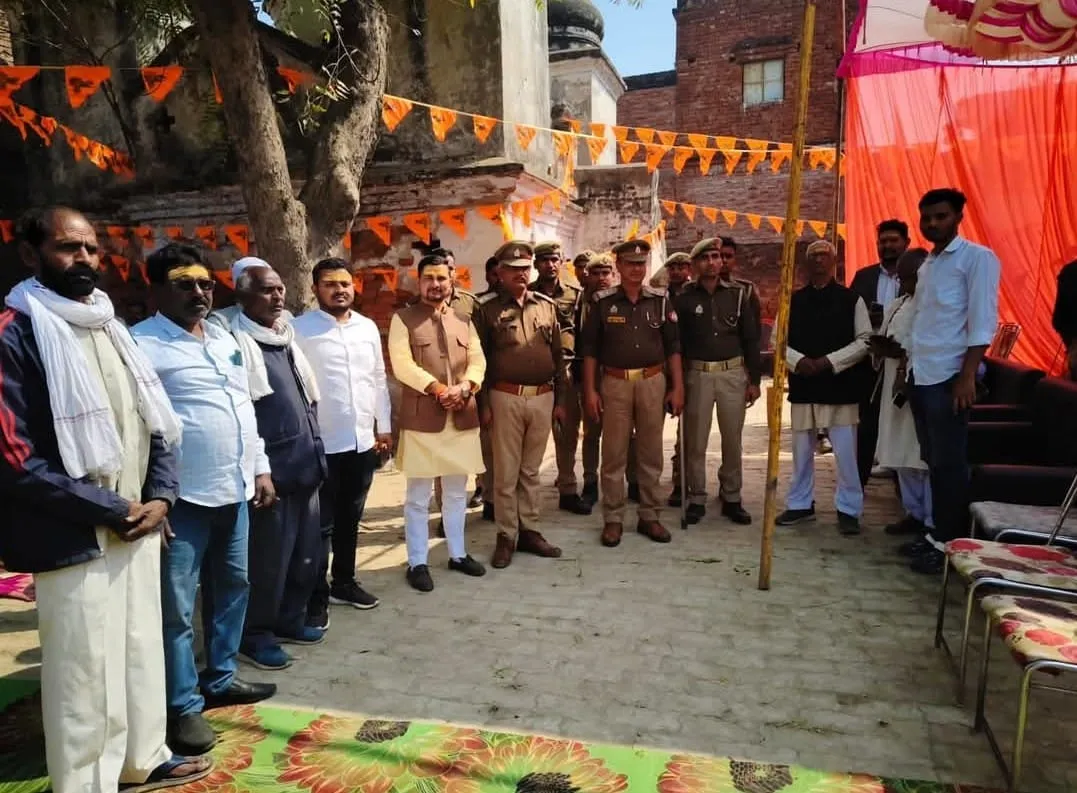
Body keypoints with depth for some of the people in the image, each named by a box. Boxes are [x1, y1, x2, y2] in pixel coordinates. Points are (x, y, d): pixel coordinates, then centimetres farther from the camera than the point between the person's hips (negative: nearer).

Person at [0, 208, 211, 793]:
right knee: (85, 672, 3)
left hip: (139, 526, 7)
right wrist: (112, 511, -14)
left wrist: (159, 497, -3)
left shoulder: (110, 327, 11)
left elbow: (157, 421, 13)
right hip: (76, 541, -7)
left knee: (141, 649, 19)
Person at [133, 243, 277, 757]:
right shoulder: (142, 344, -10)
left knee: (232, 586, 18)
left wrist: (260, 469, 15)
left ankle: (219, 679, 35)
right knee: (177, 606, 2)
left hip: (234, 490, 8)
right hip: (182, 497, -8)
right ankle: (183, 707, 17)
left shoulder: (225, 340, 14)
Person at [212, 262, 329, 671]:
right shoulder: (235, 341, -12)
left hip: (304, 465, 8)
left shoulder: (287, 336, 14)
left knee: (308, 553, 16)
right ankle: (254, 635, 21)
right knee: (269, 559, 3)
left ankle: (290, 619, 34)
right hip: (271, 470, -8)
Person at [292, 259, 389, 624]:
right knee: (321, 524, 4)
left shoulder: (368, 327, 9)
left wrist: (384, 427, 12)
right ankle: (316, 597, 16)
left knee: (349, 519, 18)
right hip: (322, 443, -5)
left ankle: (344, 582, 33)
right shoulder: (300, 329, -7)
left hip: (363, 440, 5)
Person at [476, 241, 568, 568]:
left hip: (543, 397, 3)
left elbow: (558, 355, 11)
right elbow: (479, 359, -1)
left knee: (531, 470, 13)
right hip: (506, 398, -3)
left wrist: (560, 399, 9)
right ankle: (506, 536, 14)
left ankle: (529, 531, 22)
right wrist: (483, 404, -6)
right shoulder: (487, 309, -1)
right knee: (506, 472, 3)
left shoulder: (547, 306, 9)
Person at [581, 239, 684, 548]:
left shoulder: (660, 300, 5)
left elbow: (672, 346, 6)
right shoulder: (602, 302, 0)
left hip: (653, 382, 2)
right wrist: (590, 390, -4)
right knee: (613, 454, 3)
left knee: (651, 453, 9)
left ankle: (649, 516, 21)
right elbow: (590, 349, 1)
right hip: (615, 383, -1)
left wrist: (677, 387, 1)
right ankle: (613, 519, 13)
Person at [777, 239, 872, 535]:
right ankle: (801, 504, 24)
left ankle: (848, 509, 13)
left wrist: (829, 361, -15)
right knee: (801, 450, 11)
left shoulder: (851, 299, 1)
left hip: (840, 386, -3)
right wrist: (799, 361, -13)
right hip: (803, 386, 3)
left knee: (845, 452, -1)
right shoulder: (793, 300, 7)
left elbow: (864, 341, -4)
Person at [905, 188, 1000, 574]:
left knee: (949, 462, -2)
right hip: (922, 376, 8)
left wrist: (967, 376, -18)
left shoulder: (977, 257, -5)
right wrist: (909, 368, 14)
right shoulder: (927, 264, 18)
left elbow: (983, 321, -12)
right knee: (932, 459, 11)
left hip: (949, 377, -7)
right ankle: (937, 534, 19)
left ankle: (949, 543, 7)